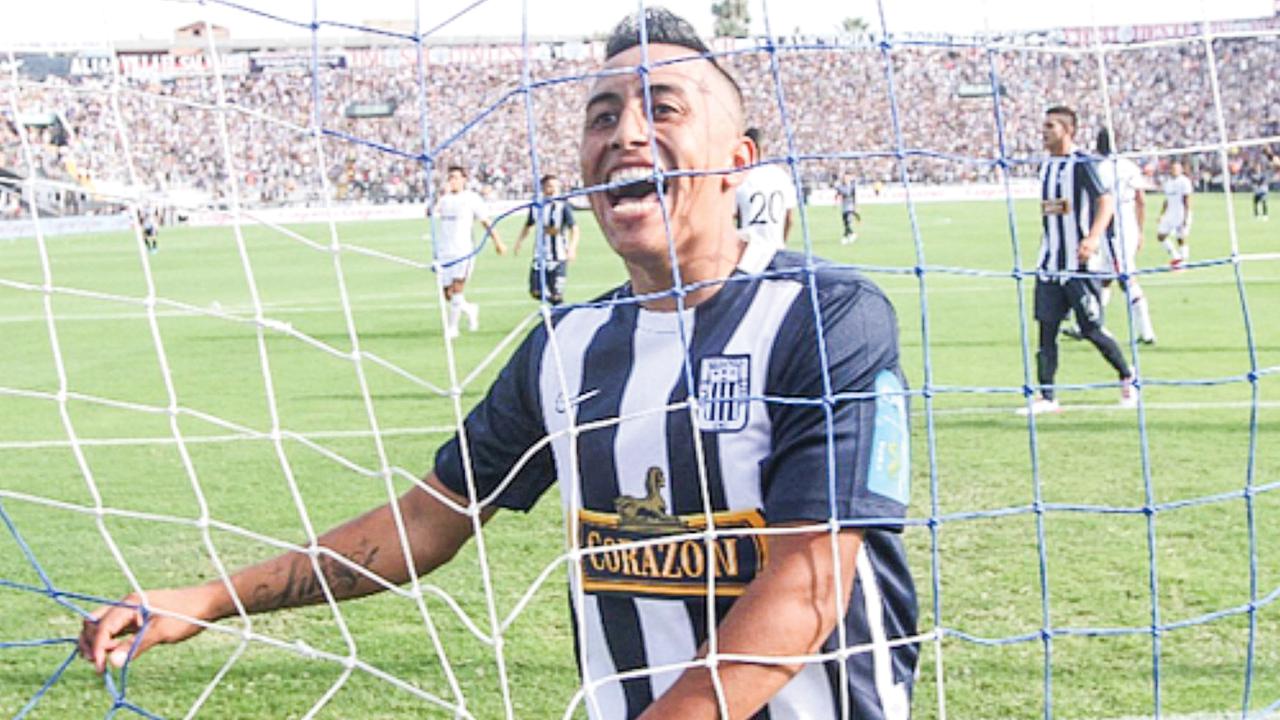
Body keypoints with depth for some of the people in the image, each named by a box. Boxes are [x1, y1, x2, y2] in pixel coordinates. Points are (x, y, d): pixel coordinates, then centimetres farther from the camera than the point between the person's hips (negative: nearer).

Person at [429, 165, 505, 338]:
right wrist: (442, 195, -18)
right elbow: (431, 213, -10)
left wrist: (497, 242, 7)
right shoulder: (443, 198, 9)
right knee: (447, 294, 5)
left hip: (463, 251, -4)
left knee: (457, 288, -12)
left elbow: (486, 222, 7)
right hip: (444, 251, 4)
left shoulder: (471, 198, 1)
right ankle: (470, 310, 32)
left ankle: (452, 327, -3)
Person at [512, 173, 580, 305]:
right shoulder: (536, 206, 6)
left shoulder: (563, 206, -8)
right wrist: (519, 242, 12)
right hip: (540, 255, 4)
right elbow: (528, 226, 22)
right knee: (536, 292, 1)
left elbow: (574, 229, -14)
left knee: (556, 294, -7)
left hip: (559, 256, -4)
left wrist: (572, 248, -29)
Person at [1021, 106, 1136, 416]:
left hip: (1080, 264, -7)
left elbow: (1106, 202, -20)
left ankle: (1127, 379, 20)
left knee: (1091, 329, -1)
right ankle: (1047, 396, 1)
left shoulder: (1081, 164, -11)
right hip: (1049, 264, 7)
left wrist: (1093, 238, -34)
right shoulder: (1045, 165, 12)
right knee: (1046, 327, -1)